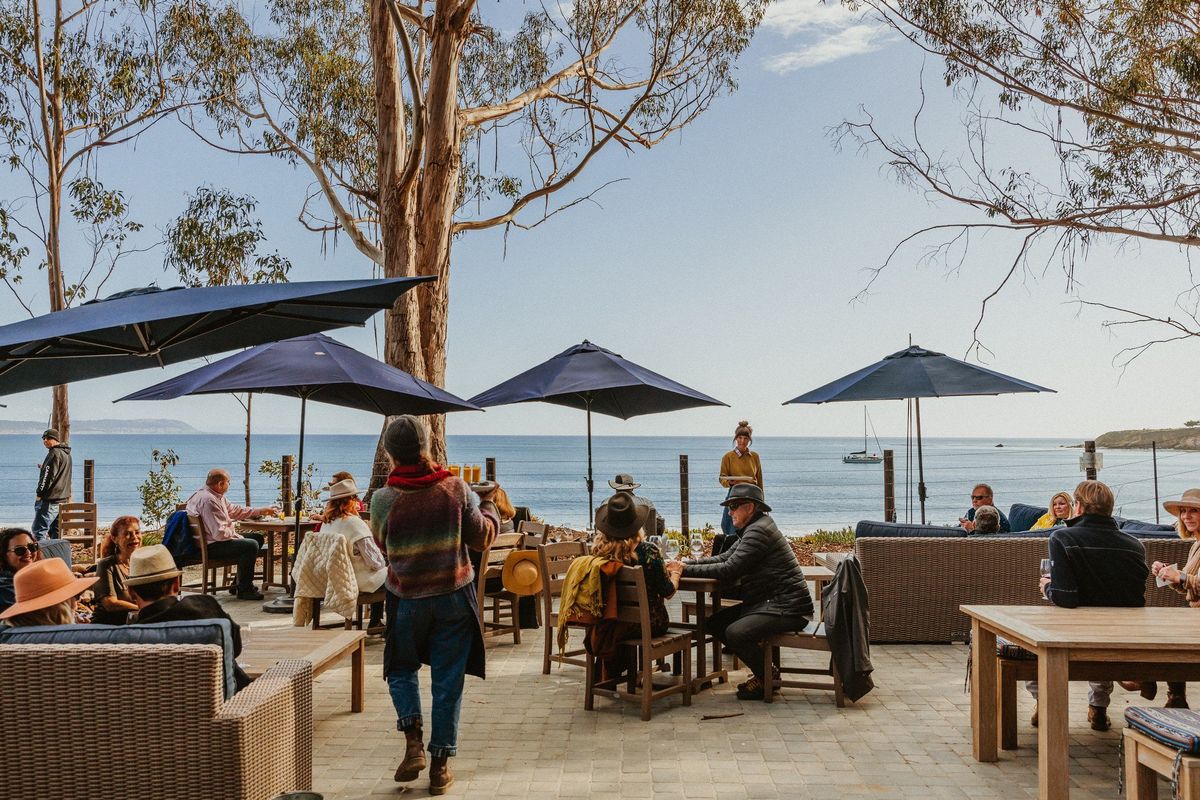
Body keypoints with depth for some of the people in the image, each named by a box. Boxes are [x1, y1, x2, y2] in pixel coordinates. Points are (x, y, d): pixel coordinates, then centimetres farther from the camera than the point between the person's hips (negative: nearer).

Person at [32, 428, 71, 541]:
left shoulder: (54, 453, -13)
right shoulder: (66, 454, 17)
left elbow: (48, 476, -16)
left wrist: (40, 493, -11)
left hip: (50, 499, -9)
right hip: (63, 499, 10)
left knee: (38, 530, -7)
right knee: (56, 531, 11)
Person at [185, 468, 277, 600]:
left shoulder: (217, 496, 9)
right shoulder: (208, 500, -25)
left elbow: (235, 510, 22)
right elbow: (220, 533, -29)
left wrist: (262, 511, 22)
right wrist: (236, 535, -11)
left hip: (217, 539, 12)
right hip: (210, 546, -12)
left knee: (257, 537, 16)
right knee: (251, 545, -24)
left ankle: (241, 583, 21)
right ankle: (244, 590, -11)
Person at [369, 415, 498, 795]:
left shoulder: (383, 499, -11)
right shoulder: (456, 489, -9)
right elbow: (482, 538, 0)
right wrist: (490, 510, 20)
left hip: (406, 599, 0)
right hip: (454, 596, 1)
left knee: (402, 668, 22)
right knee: (447, 681, 9)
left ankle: (413, 739, 4)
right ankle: (440, 763, 14)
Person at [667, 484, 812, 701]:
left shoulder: (759, 531, -18)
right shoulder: (753, 529, 16)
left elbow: (729, 570, -23)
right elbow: (724, 557, 13)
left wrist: (687, 570, -16)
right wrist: (686, 563, 1)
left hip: (787, 608, -11)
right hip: (768, 602, 11)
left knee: (735, 633, -27)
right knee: (716, 623, 5)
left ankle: (766, 679, -2)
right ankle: (764, 670, 14)